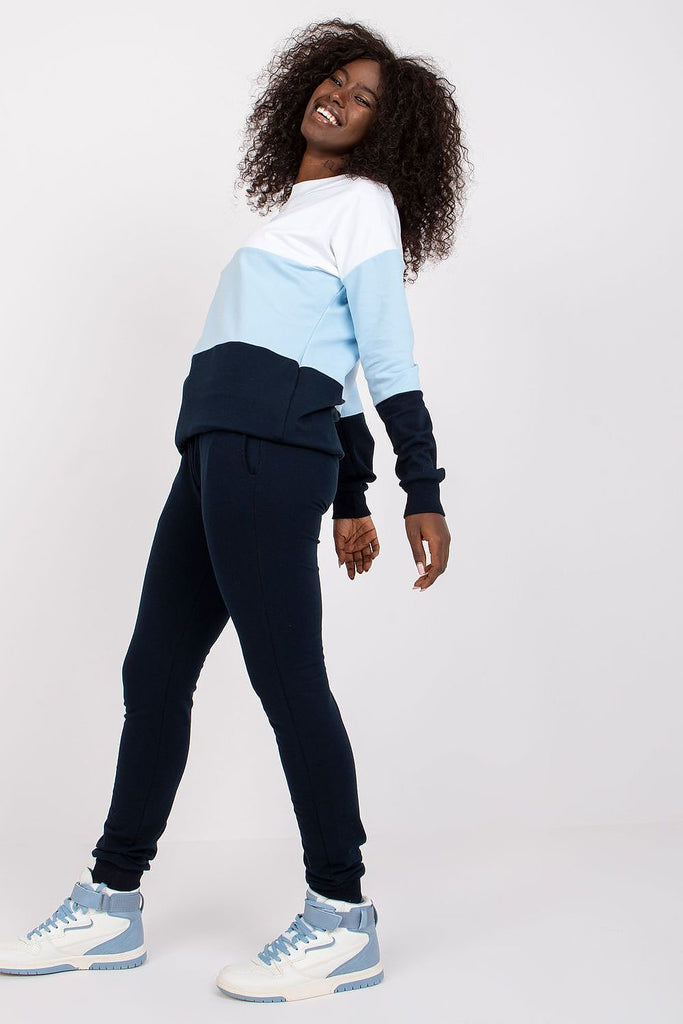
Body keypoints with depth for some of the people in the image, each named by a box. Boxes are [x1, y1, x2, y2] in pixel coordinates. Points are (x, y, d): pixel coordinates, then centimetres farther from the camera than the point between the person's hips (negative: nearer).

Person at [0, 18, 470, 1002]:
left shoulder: (363, 202, 6)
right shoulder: (299, 211, 29)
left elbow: (389, 362, -4)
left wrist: (423, 496, -9)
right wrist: (350, 498, 23)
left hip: (269, 442, -9)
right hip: (220, 445, 9)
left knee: (285, 672, -9)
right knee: (155, 669, 9)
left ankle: (343, 920, 2)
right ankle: (112, 902, 19)